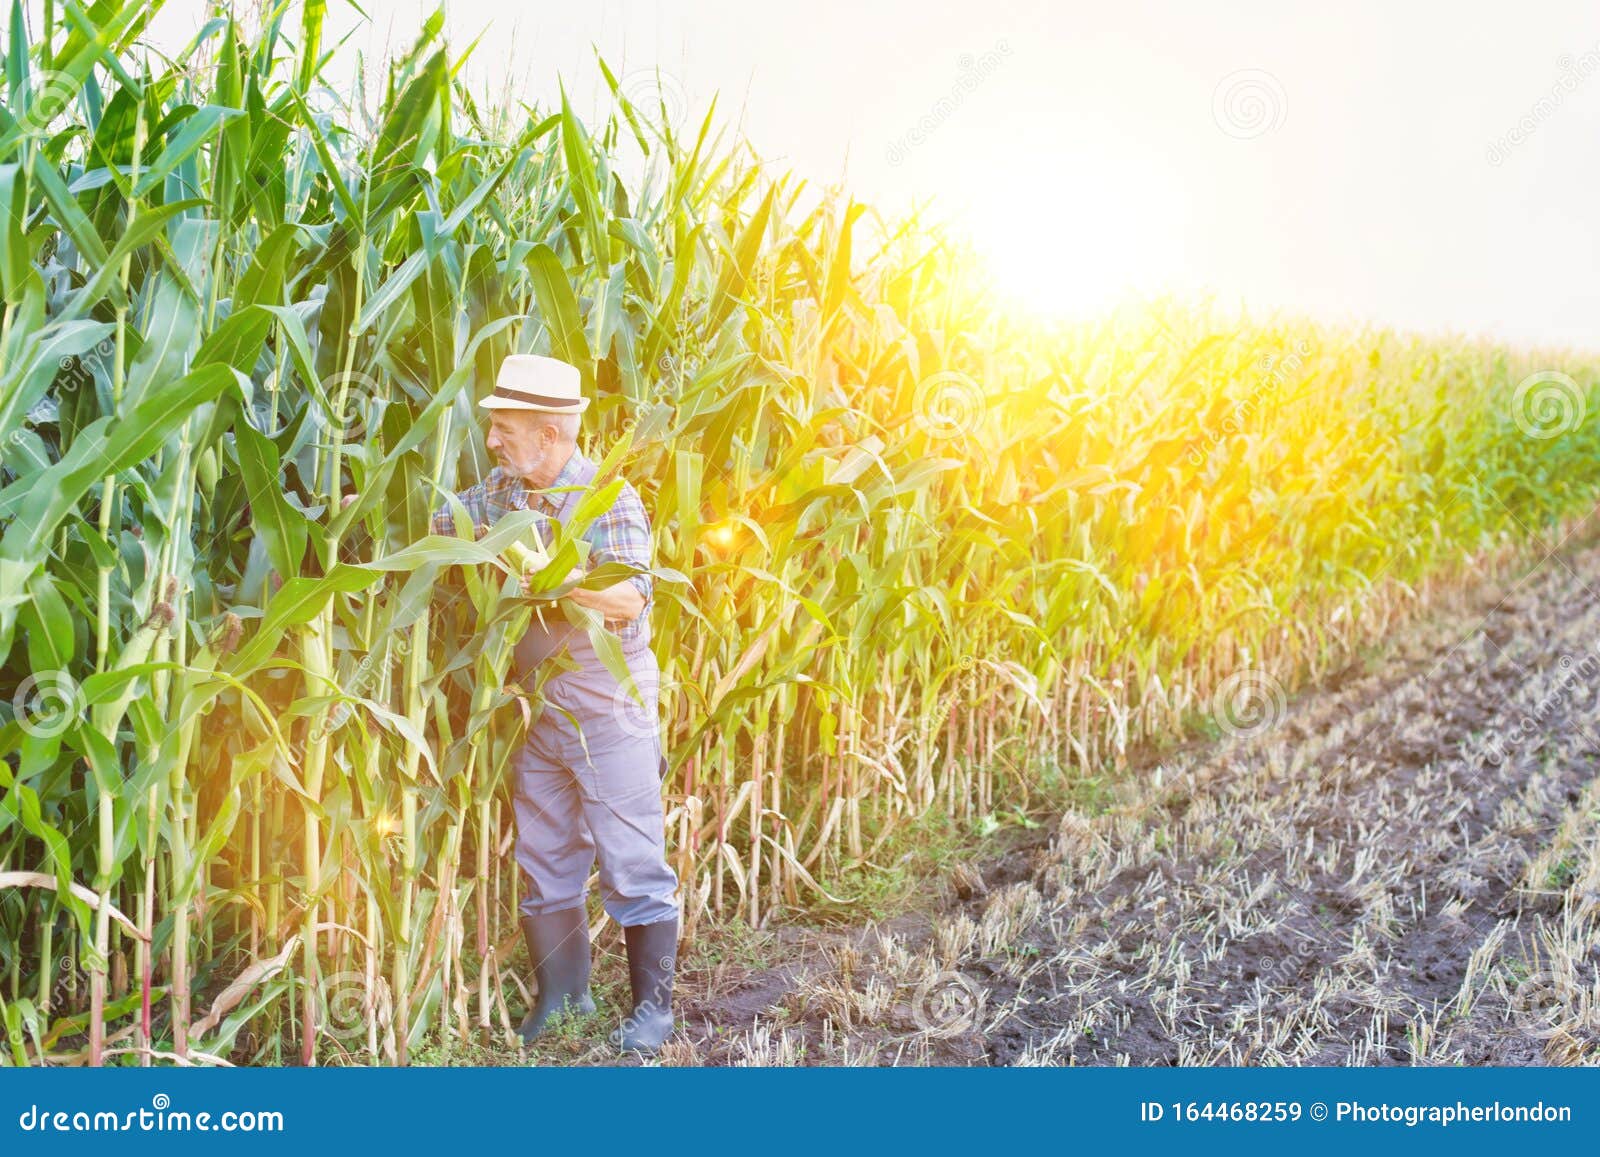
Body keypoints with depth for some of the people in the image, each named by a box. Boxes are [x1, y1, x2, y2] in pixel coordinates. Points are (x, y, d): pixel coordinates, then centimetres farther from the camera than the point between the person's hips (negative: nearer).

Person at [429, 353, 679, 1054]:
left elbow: (629, 600, -22)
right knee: (543, 859, 13)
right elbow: (434, 524, 13)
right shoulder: (501, 493, 5)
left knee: (633, 864, 0)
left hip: (608, 712, -6)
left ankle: (653, 1006, 13)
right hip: (536, 709, 6)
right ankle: (563, 994, 27)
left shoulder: (609, 499, -13)